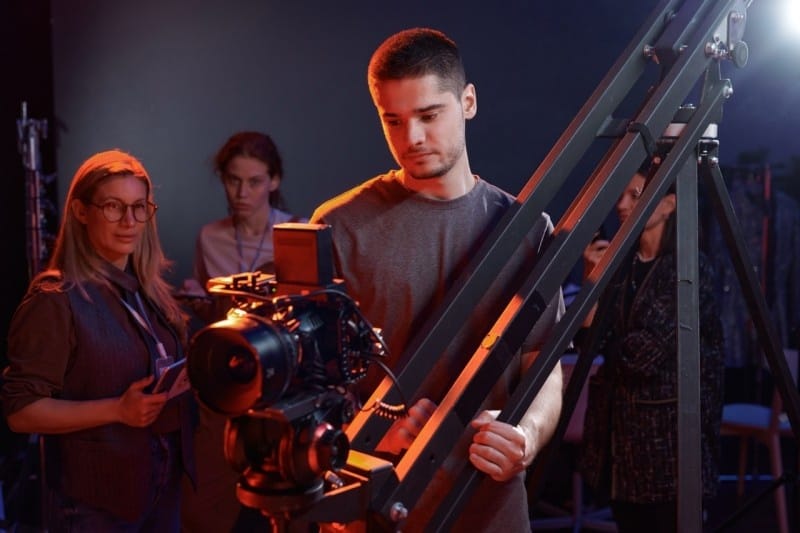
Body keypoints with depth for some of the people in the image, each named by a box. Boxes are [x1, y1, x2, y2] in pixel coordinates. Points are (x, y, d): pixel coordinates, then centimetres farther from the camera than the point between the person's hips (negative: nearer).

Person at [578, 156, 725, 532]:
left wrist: (610, 345, -1)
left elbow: (646, 353, -17)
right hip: (618, 426, 6)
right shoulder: (618, 262, 6)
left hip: (670, 430, -6)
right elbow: (588, 340, -1)